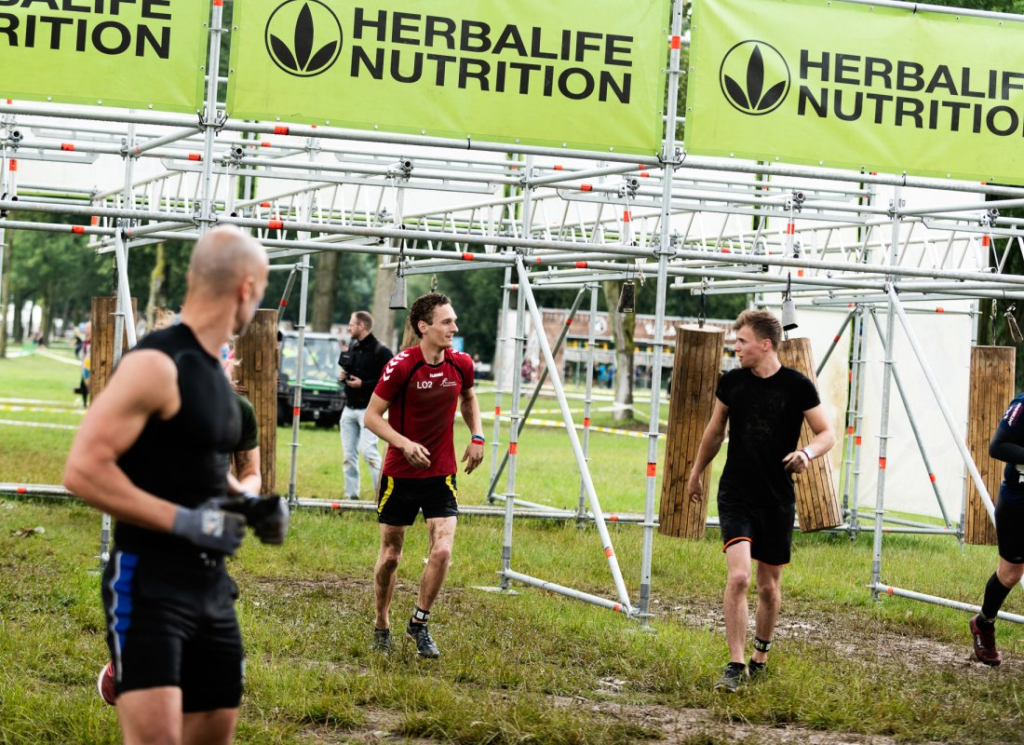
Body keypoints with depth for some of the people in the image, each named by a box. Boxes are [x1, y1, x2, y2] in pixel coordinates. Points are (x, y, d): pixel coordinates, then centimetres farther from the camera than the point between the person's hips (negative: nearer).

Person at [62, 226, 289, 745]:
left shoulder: (212, 370, 13)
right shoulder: (156, 364, -15)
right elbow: (83, 470, -21)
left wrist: (249, 505, 9)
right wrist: (183, 520, -21)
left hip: (211, 584, 8)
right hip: (148, 583, -8)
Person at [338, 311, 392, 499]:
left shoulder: (380, 351, -10)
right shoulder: (352, 348, 15)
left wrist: (363, 384, -21)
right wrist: (343, 376, 6)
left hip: (368, 410, -8)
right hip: (349, 409, 8)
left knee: (368, 450, -17)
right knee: (348, 453, 7)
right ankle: (351, 495, 14)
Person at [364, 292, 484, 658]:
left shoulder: (461, 365, -3)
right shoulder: (401, 366, -16)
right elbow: (372, 416, -11)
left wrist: (477, 437, 6)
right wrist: (405, 443, -25)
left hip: (441, 474, 3)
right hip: (399, 474, -2)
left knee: (442, 550, -12)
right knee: (390, 555, 7)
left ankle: (419, 622, 8)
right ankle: (382, 626, 27)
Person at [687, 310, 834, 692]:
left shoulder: (797, 386, -7)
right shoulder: (731, 382, 0)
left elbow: (827, 433, -2)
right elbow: (715, 432, 17)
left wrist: (807, 452, -23)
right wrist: (697, 473, 27)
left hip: (777, 500, 0)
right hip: (735, 496, 0)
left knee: (769, 586, 10)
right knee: (738, 576, -18)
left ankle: (761, 656, 34)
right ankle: (735, 665, -13)